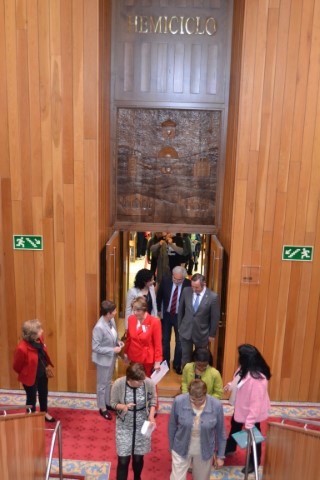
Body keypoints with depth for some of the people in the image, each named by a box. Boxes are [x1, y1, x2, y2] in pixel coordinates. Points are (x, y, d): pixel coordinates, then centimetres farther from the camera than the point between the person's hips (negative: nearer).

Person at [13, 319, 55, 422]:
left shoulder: (39, 339, -14)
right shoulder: (22, 348, -35)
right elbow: (17, 366, -17)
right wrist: (25, 374, 0)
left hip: (42, 374, 7)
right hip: (30, 377, -7)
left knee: (43, 394, 25)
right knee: (31, 398, 14)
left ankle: (44, 413, 49)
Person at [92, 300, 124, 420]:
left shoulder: (111, 320, -7)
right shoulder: (99, 327, -31)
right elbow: (95, 347, -26)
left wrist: (118, 341, -8)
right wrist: (113, 350, -25)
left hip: (111, 358, 8)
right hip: (103, 359, -7)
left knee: (109, 382, 25)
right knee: (102, 384, 14)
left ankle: (108, 403, 45)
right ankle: (102, 408, 33)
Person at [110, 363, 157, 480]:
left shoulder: (149, 383, -22)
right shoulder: (118, 384, -26)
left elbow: (153, 400, -2)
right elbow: (113, 403, -10)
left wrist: (151, 415, -15)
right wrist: (123, 406, -29)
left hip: (142, 426, 2)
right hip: (124, 426, -1)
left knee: (138, 457, 19)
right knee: (123, 460, 4)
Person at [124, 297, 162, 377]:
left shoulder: (154, 322, -20)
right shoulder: (131, 319, -6)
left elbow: (158, 343, -14)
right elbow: (129, 338, 7)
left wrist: (157, 361, -11)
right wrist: (126, 352, 13)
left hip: (147, 359, -4)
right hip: (134, 357, 4)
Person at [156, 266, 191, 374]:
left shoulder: (188, 284, -21)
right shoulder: (165, 280, -15)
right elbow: (159, 296, 0)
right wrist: (158, 311, 2)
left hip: (180, 316, -1)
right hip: (166, 315, 2)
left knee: (180, 342, 11)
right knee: (165, 340, 14)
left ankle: (177, 365, 30)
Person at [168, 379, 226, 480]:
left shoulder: (216, 405, -23)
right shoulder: (179, 401, -23)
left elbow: (220, 432, -7)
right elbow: (172, 426, -6)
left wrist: (220, 455, 1)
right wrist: (171, 447, 6)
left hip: (204, 451, 1)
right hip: (181, 449, 0)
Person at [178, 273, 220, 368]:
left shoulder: (213, 297, -18)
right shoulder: (186, 291, -9)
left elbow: (215, 317, -8)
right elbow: (181, 310, 5)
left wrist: (212, 334, -1)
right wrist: (179, 326, 11)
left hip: (202, 333, -2)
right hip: (185, 331, 2)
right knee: (186, 357, 10)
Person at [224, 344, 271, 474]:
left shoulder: (257, 379, -39)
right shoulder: (245, 369, -11)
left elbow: (256, 402, -35)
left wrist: (249, 422, -31)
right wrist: (230, 385, 0)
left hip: (252, 412, -9)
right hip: (240, 407, 9)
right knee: (235, 426, 29)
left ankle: (254, 462, 43)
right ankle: (230, 448, 57)